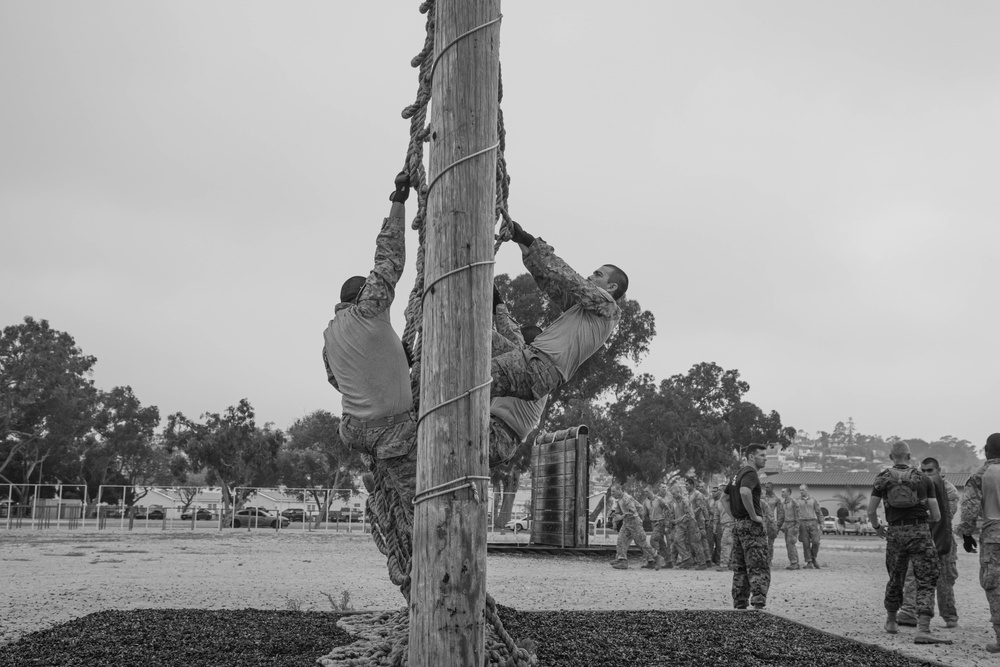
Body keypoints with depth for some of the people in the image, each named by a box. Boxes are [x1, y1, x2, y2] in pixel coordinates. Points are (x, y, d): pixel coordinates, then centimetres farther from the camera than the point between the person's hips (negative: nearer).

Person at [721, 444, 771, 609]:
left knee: (740, 569, 12)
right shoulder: (750, 473, -12)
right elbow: (744, 492, -32)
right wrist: (754, 516, -22)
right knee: (759, 568, -9)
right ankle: (758, 603, -19)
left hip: (738, 525, 9)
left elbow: (724, 498, 25)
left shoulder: (737, 474, 17)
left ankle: (739, 606, 14)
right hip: (752, 526, -9)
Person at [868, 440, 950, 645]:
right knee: (926, 581, -3)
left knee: (895, 578, 19)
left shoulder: (882, 478, 7)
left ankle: (891, 621, 33)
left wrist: (877, 527, 23)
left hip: (895, 532, 2)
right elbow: (936, 516, 6)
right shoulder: (923, 479, 7)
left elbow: (871, 511, 3)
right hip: (920, 532, -2)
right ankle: (923, 629, -16)